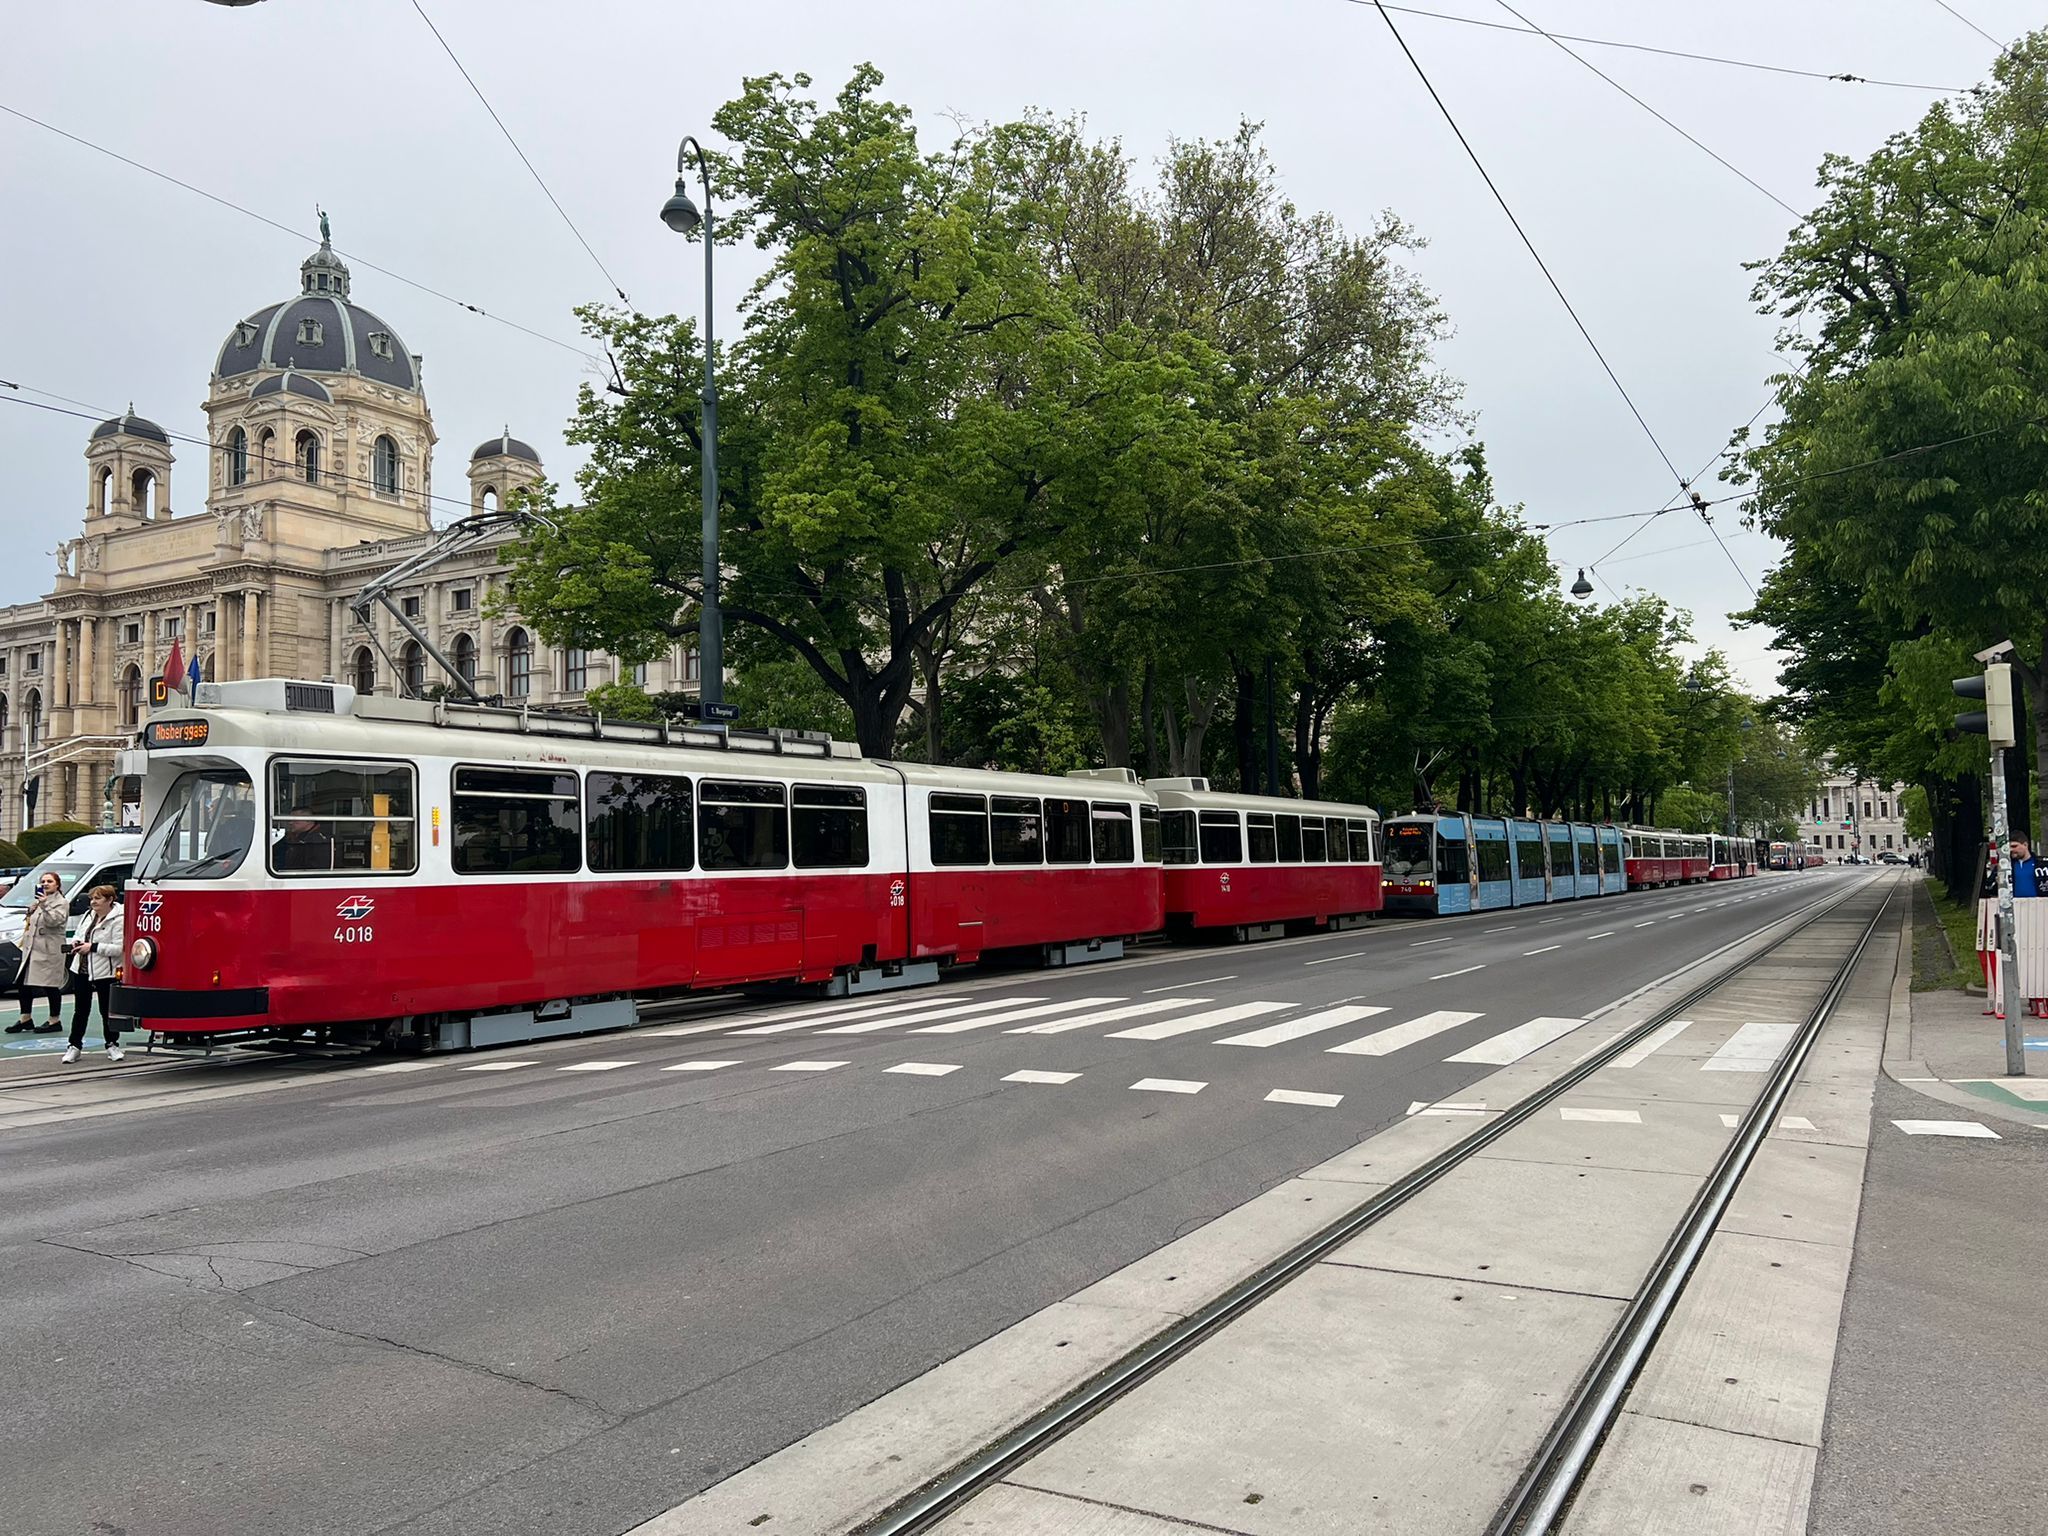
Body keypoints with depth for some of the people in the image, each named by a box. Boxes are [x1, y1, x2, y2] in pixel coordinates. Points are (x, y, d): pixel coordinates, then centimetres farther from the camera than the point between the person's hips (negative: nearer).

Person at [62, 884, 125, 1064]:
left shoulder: (118, 920, -15)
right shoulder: (89, 915, 10)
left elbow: (119, 948, -22)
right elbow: (79, 935, 24)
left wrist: (93, 947, -22)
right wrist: (76, 943, 1)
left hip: (105, 973, -7)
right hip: (82, 969, 7)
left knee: (107, 1011, 4)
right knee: (80, 1010, 12)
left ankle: (112, 1045, 16)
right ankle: (75, 1046, 18)